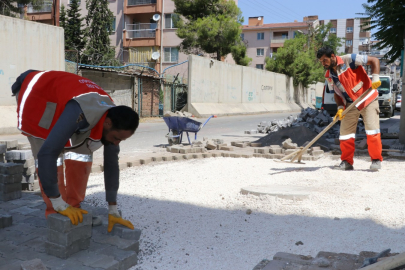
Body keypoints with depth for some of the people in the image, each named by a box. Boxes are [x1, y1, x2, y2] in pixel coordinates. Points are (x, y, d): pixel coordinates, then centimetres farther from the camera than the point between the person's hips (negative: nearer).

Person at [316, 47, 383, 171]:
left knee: (372, 130, -9)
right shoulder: (329, 75, 2)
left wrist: (375, 78, -23)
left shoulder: (349, 60, -16)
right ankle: (347, 162, 13)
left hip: (368, 99, -5)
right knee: (345, 133, 1)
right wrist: (340, 107, -4)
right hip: (350, 105, 5)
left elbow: (374, 60, -12)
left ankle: (376, 160, 5)